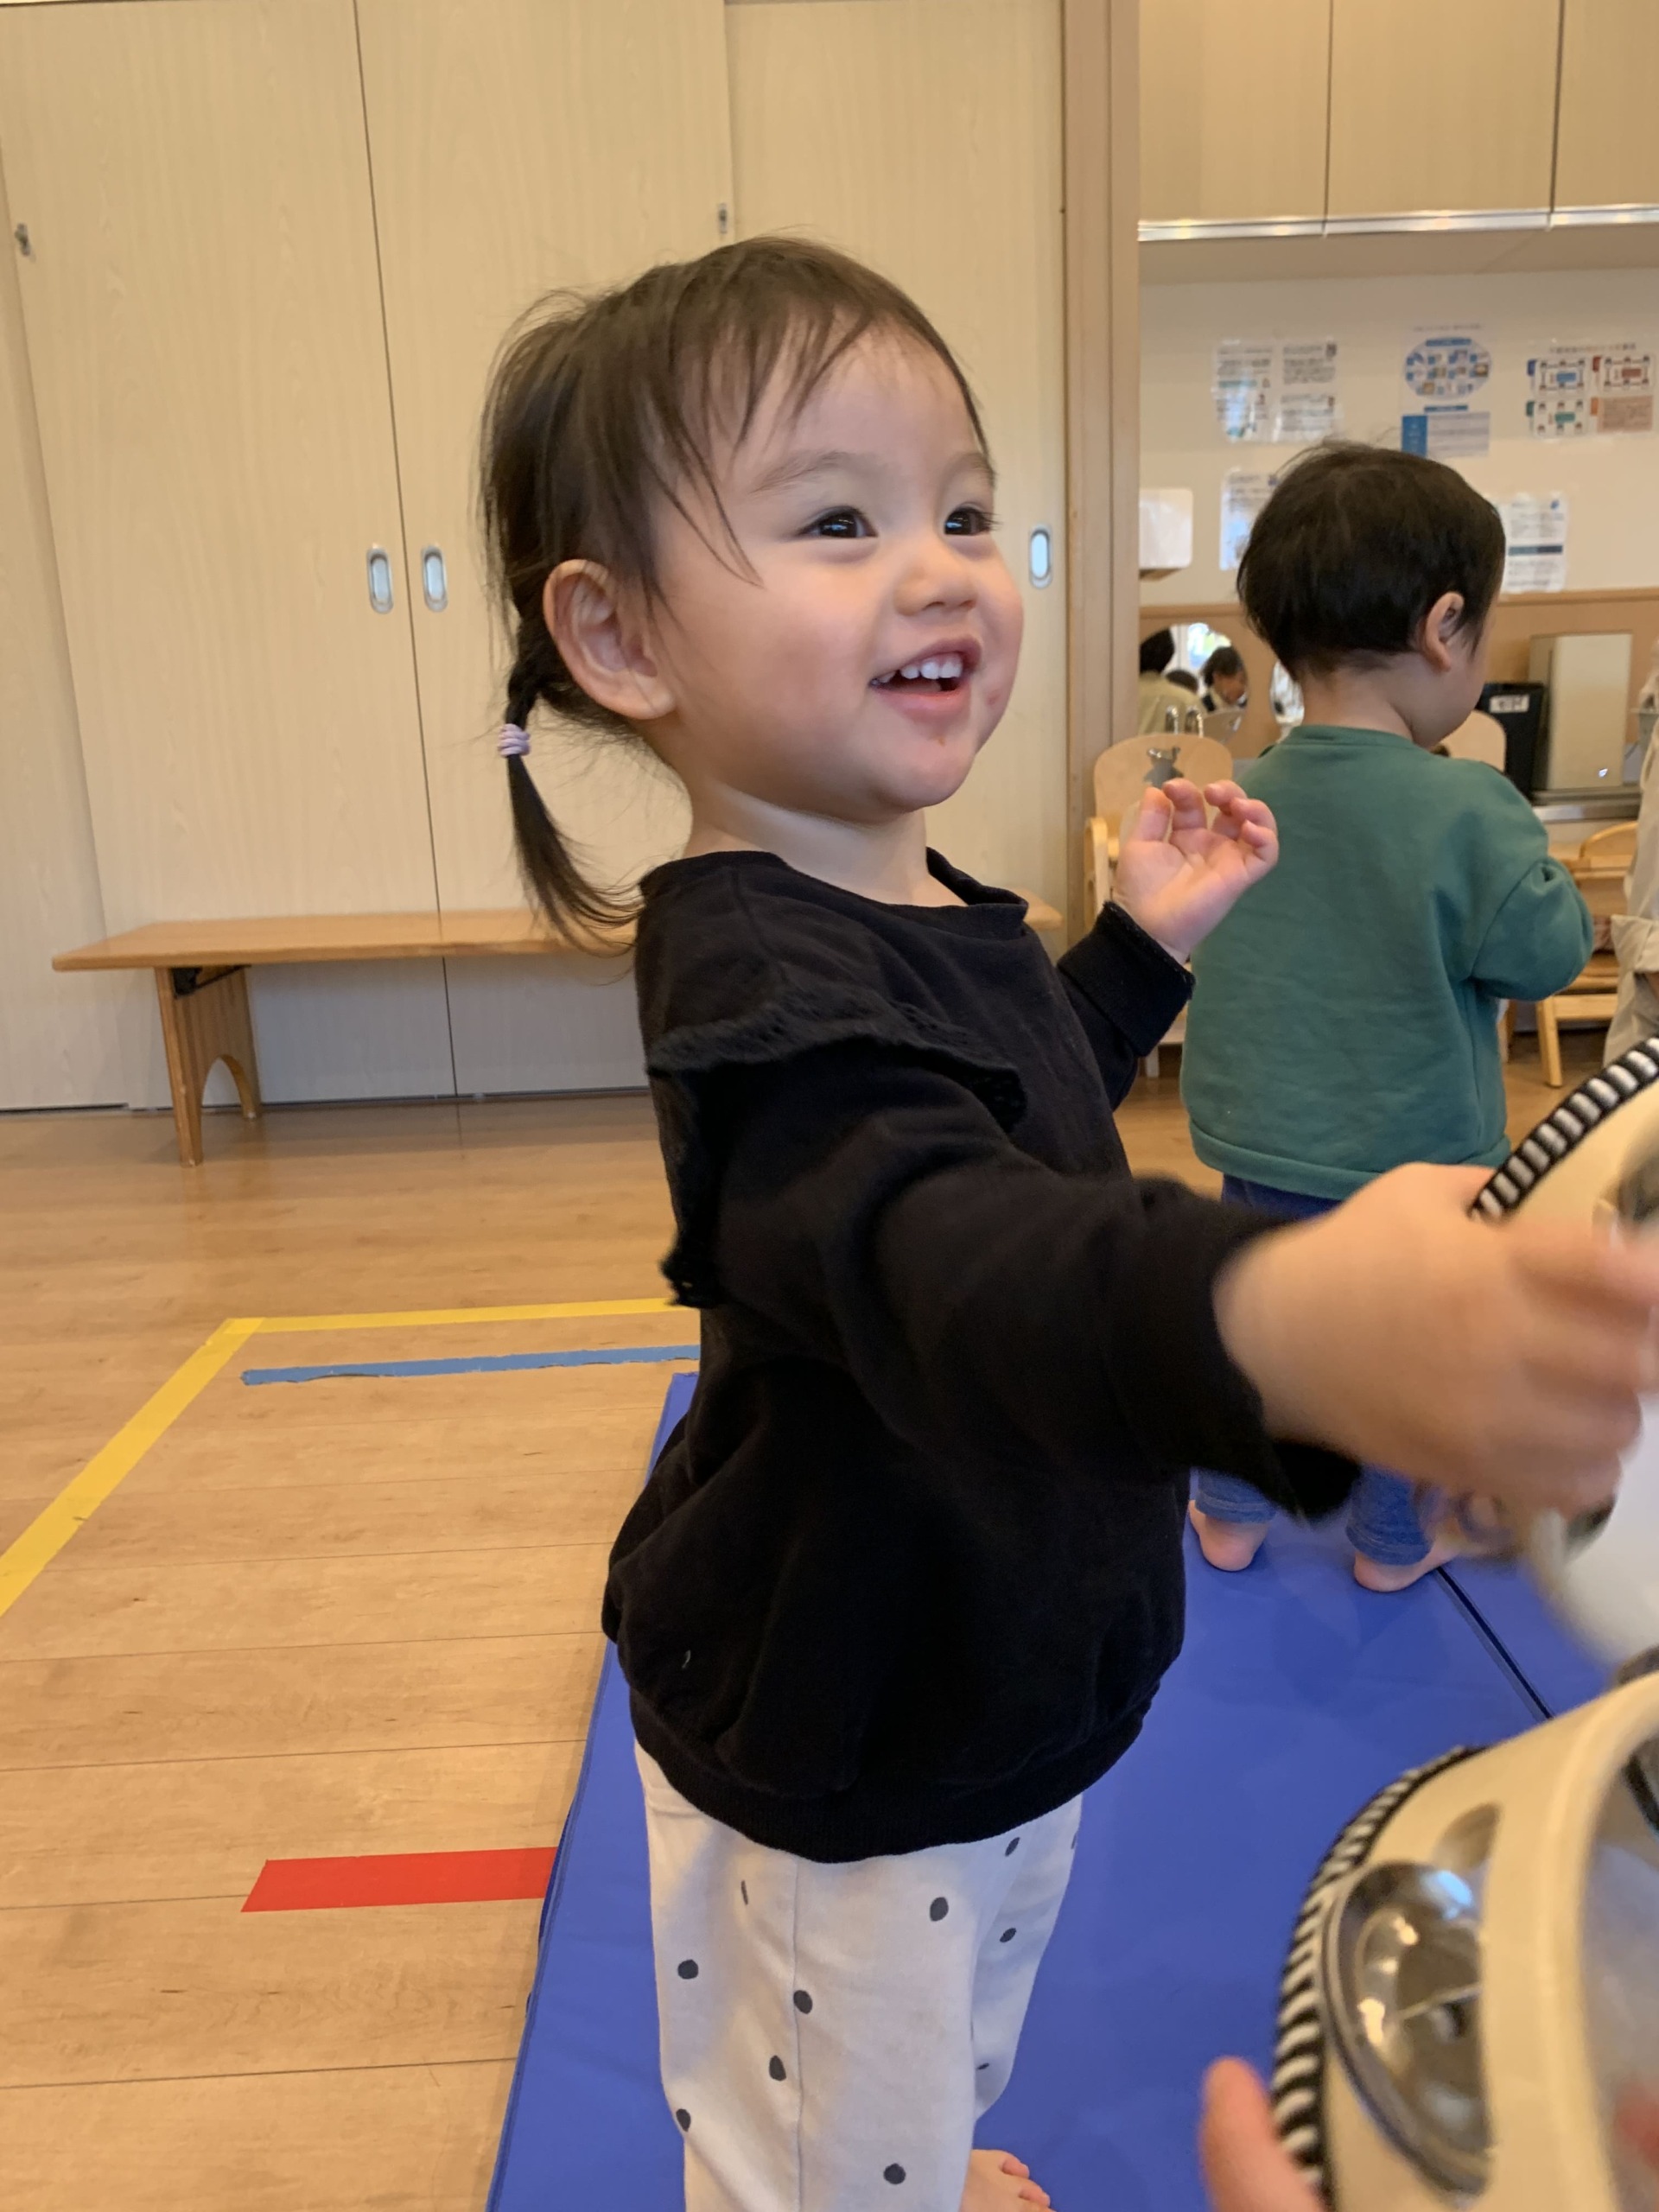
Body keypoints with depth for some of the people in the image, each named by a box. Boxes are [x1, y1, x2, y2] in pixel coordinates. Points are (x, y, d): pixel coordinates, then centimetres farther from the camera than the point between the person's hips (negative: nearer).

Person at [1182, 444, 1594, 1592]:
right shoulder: (1468, 810, -23)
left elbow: (1197, 938, 3)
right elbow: (1548, 952, -15)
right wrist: (1554, 877, 2)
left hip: (1266, 1153, 4)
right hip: (1418, 1160, -3)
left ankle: (1232, 1515, 37)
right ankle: (1395, 1542, 37)